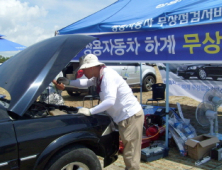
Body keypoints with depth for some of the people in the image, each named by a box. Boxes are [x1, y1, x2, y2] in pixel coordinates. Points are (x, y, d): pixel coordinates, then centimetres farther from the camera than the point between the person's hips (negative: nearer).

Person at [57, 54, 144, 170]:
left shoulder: (108, 76, -23)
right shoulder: (99, 77, 7)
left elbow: (110, 101, -33)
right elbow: (86, 82, 25)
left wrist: (90, 112, -28)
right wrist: (69, 82, 13)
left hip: (131, 116, -10)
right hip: (124, 117, 10)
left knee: (131, 155, -3)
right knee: (127, 153, 20)